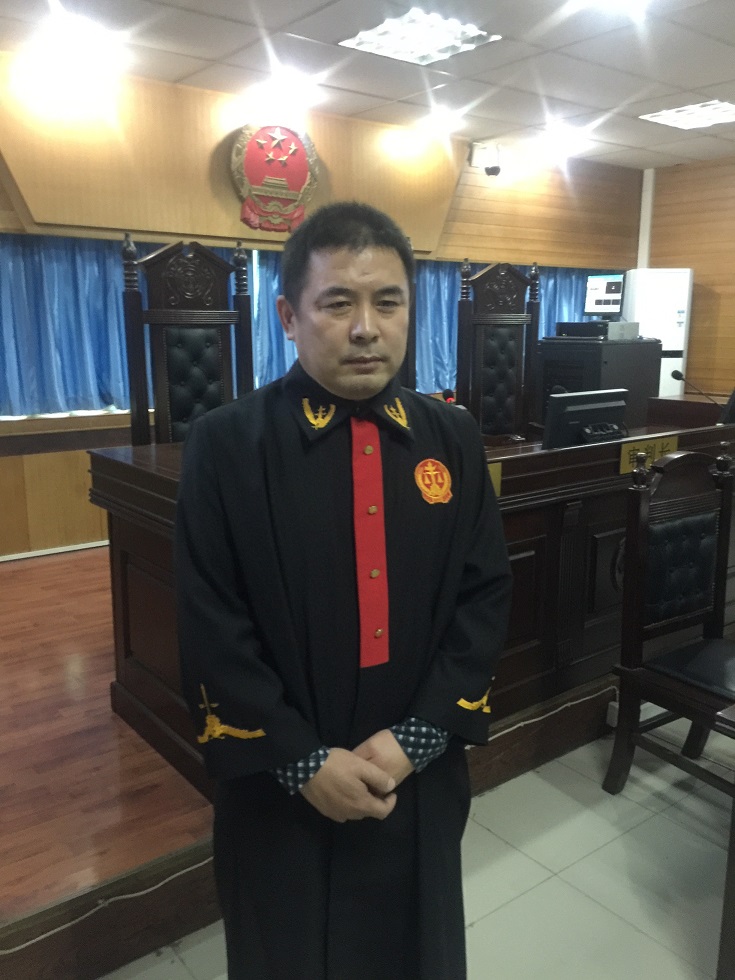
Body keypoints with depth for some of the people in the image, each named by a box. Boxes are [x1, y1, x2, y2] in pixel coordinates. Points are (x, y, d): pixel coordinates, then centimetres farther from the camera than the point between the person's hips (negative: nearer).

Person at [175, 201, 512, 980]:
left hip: (420, 779, 3)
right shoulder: (225, 445, -12)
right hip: (281, 791, -2)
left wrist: (419, 736, -11)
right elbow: (209, 630, -12)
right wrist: (300, 760, -15)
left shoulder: (451, 439, -3)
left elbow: (486, 596, -2)